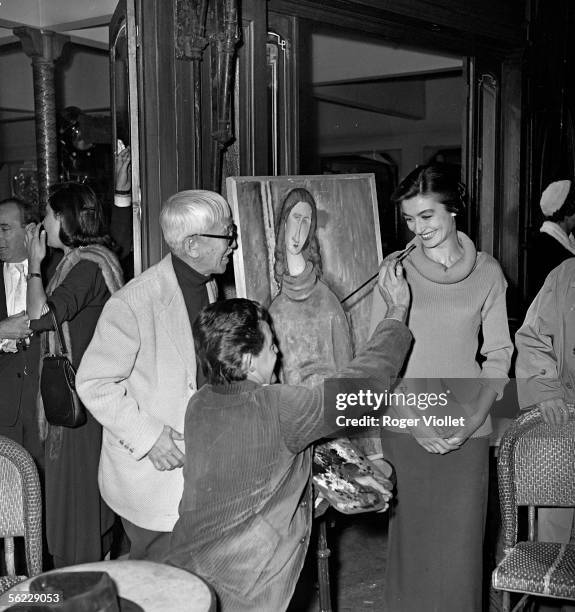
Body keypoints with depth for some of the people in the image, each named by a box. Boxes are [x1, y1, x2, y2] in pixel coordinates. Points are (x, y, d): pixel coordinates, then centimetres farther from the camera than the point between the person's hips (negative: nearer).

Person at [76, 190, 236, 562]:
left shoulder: (209, 287, 5)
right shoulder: (134, 303, -22)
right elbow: (93, 383, -17)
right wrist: (148, 437, -21)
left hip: (197, 465, 7)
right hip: (149, 472, -7)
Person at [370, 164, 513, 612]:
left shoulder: (487, 272, 2)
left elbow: (498, 355, 4)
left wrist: (474, 419, -9)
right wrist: (414, 420, -10)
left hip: (468, 433, 1)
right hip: (406, 430, 0)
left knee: (461, 544, 6)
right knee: (410, 539, 6)